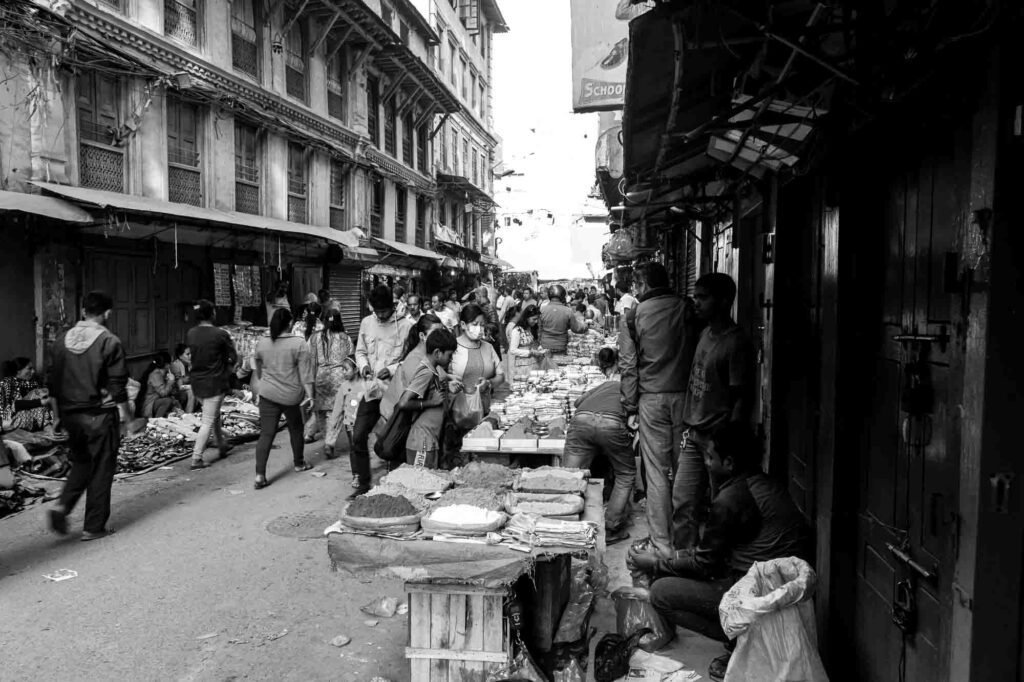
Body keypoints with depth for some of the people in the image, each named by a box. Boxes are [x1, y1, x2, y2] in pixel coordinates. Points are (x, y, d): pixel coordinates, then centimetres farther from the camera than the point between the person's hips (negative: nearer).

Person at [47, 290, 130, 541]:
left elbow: (54, 381, 11)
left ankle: (62, 506, 3)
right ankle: (94, 527, 10)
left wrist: (62, 409, 20)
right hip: (100, 414, -5)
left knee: (81, 463, 23)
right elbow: (117, 383, -12)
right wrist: (124, 410, -2)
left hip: (71, 414, 6)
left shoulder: (62, 340, 5)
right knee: (101, 469, 5)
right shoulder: (109, 342, -12)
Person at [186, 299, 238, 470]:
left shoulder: (190, 334, -2)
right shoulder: (220, 334, -16)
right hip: (215, 383, -6)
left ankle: (222, 446, 38)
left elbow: (193, 354, 10)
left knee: (214, 415, 24)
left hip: (197, 382, 6)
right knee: (208, 422, 0)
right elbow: (234, 357, -7)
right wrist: (227, 367, 12)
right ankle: (196, 459, 0)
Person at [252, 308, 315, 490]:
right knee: (296, 428, 19)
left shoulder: (261, 343, 2)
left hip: (267, 395, 2)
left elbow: (258, 370, 13)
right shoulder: (299, 343, -10)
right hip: (291, 396, -2)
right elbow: (305, 372, -12)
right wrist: (309, 394, -8)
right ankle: (299, 463, 35)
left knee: (266, 434, 1)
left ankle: (260, 475, -6)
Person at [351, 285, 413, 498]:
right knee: (358, 436, 1)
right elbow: (360, 351, 15)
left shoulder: (405, 325, -7)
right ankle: (363, 484, 15)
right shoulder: (366, 323, 6)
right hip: (372, 390, 4)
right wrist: (363, 366, -4)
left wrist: (391, 370, -19)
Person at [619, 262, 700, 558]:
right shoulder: (687, 309, 2)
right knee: (686, 468, 8)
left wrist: (630, 408, 4)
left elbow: (629, 365, -2)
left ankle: (662, 541, 11)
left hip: (652, 398, -1)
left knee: (657, 472, 5)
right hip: (686, 396, 2)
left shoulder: (634, 315, -1)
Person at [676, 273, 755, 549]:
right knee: (683, 501, 10)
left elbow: (743, 399, -15)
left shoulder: (737, 343, -14)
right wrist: (688, 427, 13)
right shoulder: (706, 333, 10)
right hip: (694, 435, 7)